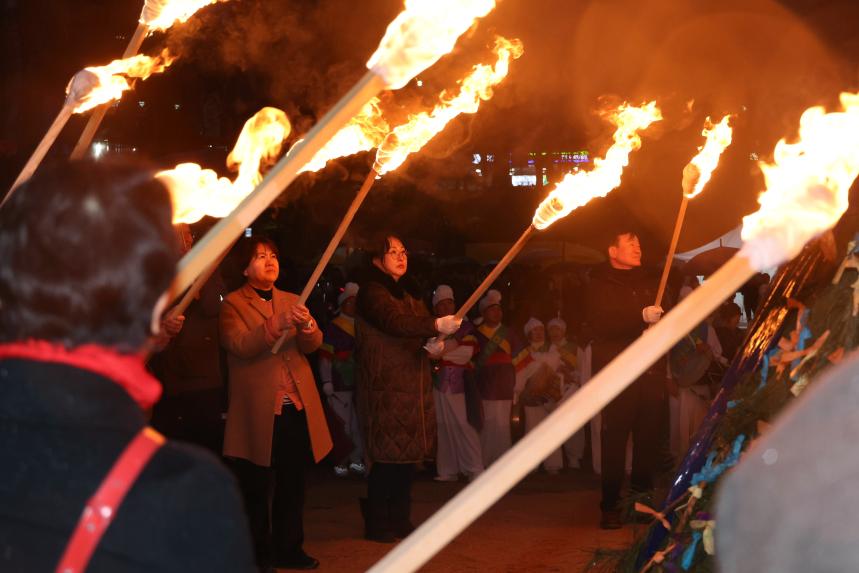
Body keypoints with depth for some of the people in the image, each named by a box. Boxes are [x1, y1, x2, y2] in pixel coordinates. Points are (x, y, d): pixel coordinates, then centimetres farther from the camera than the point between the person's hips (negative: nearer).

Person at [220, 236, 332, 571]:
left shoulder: (293, 302, 16)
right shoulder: (233, 304, 0)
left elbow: (313, 345, 3)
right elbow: (239, 345, -16)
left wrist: (307, 324, -20)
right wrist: (276, 325, -30)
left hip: (297, 407, 5)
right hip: (258, 411, -5)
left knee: (292, 484, 9)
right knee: (257, 488, 1)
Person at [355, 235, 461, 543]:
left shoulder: (410, 292, 19)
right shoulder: (372, 292, -8)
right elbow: (395, 322, -26)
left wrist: (433, 345, 0)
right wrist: (436, 325, -39)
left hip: (413, 385, 8)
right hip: (386, 387, -8)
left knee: (408, 454, 8)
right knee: (388, 456, -7)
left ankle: (400, 521, 18)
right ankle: (377, 524, 2)